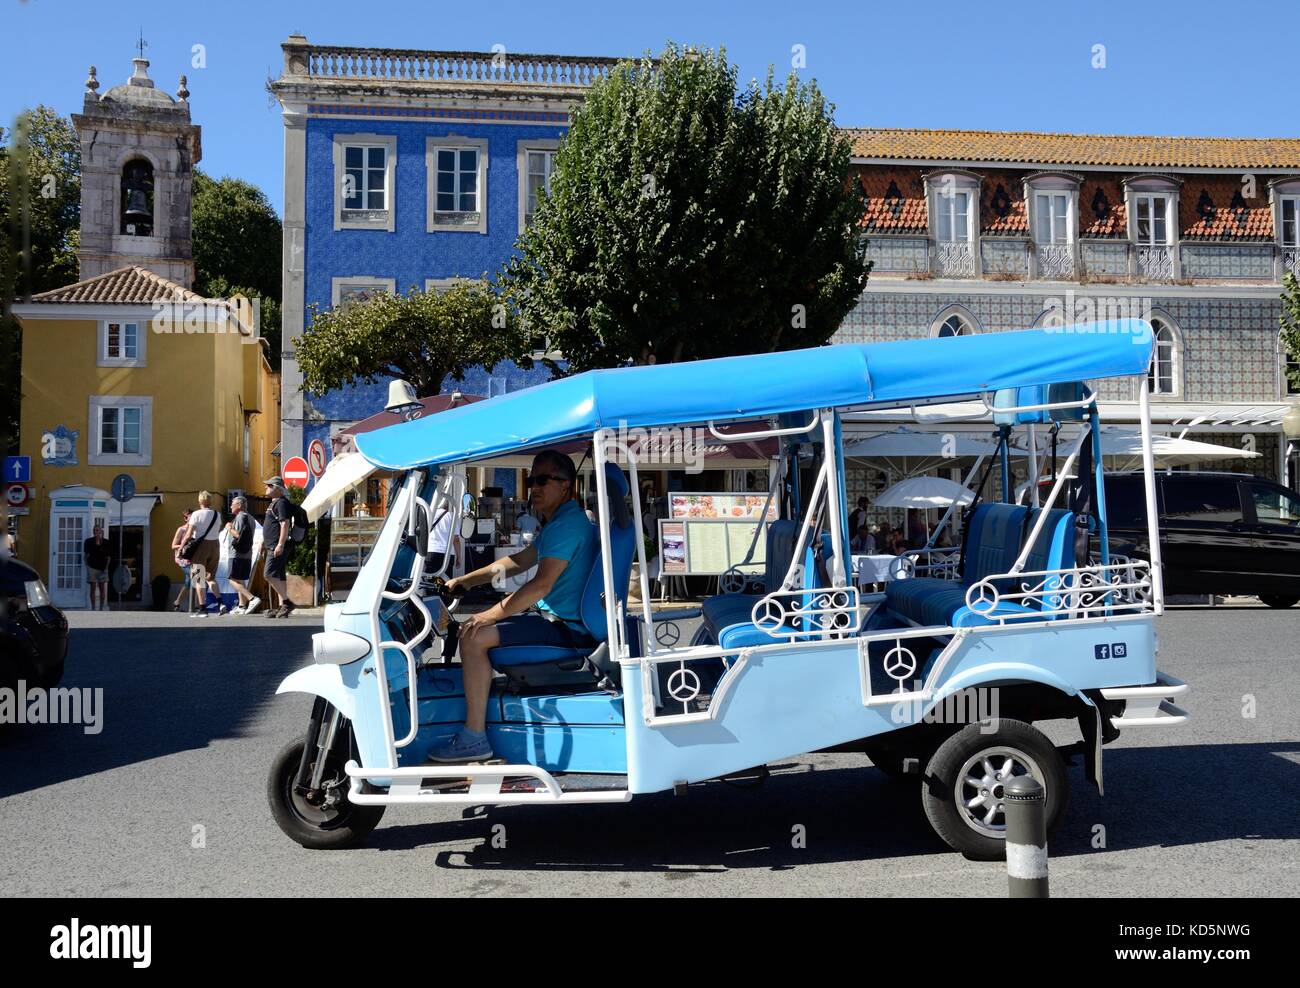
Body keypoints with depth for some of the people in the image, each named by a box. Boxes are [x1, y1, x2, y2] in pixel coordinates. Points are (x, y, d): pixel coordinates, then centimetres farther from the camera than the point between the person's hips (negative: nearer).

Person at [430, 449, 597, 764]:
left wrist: (491, 616, -22)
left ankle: (474, 739, -16)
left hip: (566, 628, -11)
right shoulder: (557, 522, 17)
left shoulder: (568, 523, -18)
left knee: (474, 638, -20)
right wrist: (465, 581, 19)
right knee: (470, 628, 22)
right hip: (557, 617, 11)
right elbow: (518, 561, 24)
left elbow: (542, 584, -26)